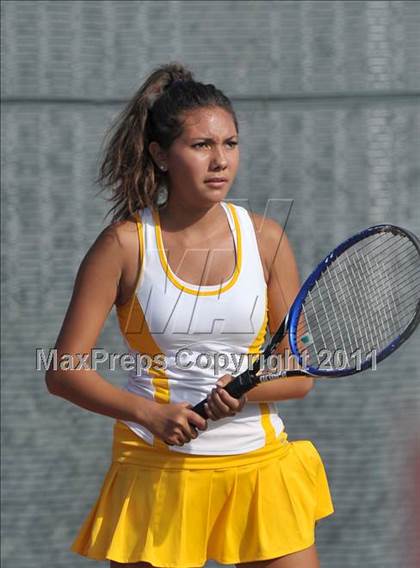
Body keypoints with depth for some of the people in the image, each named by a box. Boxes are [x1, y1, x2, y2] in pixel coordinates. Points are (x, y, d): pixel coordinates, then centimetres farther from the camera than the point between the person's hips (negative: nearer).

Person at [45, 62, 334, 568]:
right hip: (156, 469, -2)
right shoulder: (126, 244, -6)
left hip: (260, 464, 2)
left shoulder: (264, 237, 1)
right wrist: (151, 414, -21)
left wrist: (246, 390, -18)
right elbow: (64, 371, -8)